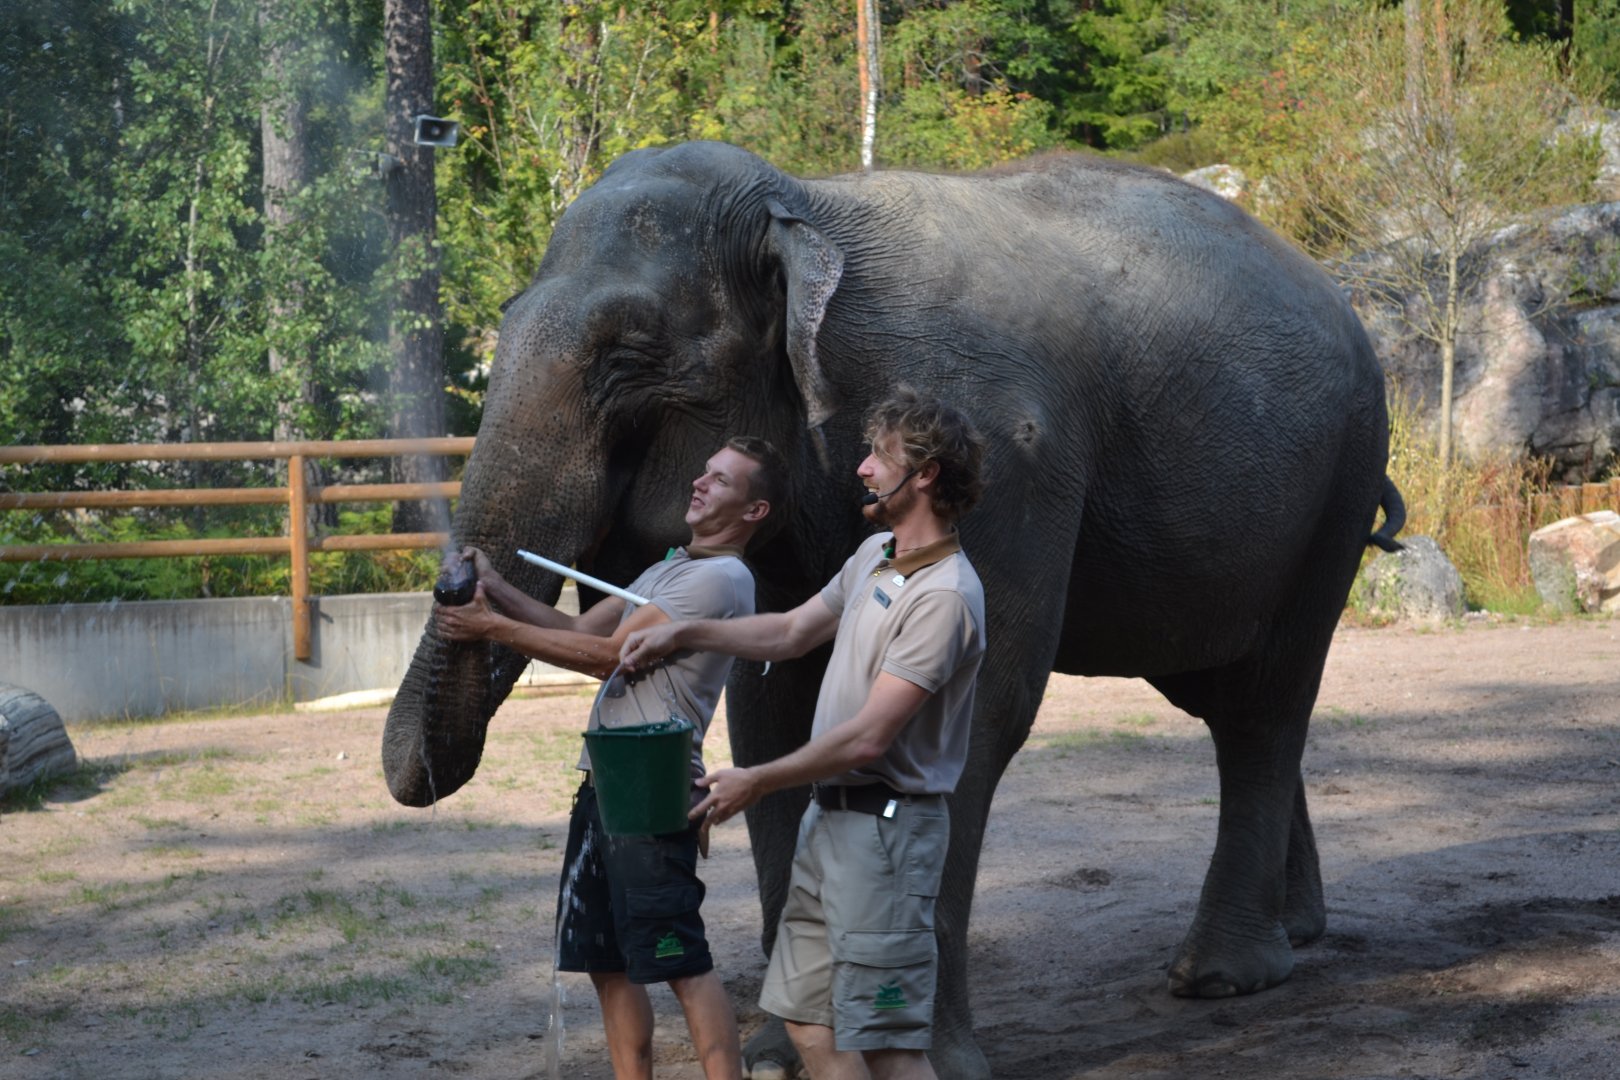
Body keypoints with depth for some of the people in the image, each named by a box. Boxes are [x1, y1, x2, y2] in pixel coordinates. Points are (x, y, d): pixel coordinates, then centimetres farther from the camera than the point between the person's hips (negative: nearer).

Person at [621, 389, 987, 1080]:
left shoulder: (944, 596, -20)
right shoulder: (875, 555, 11)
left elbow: (867, 737, -22)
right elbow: (790, 633, 25)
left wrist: (756, 783, -12)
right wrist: (682, 633, 16)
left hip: (886, 828, -10)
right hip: (830, 816, 10)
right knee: (810, 1024, 12)